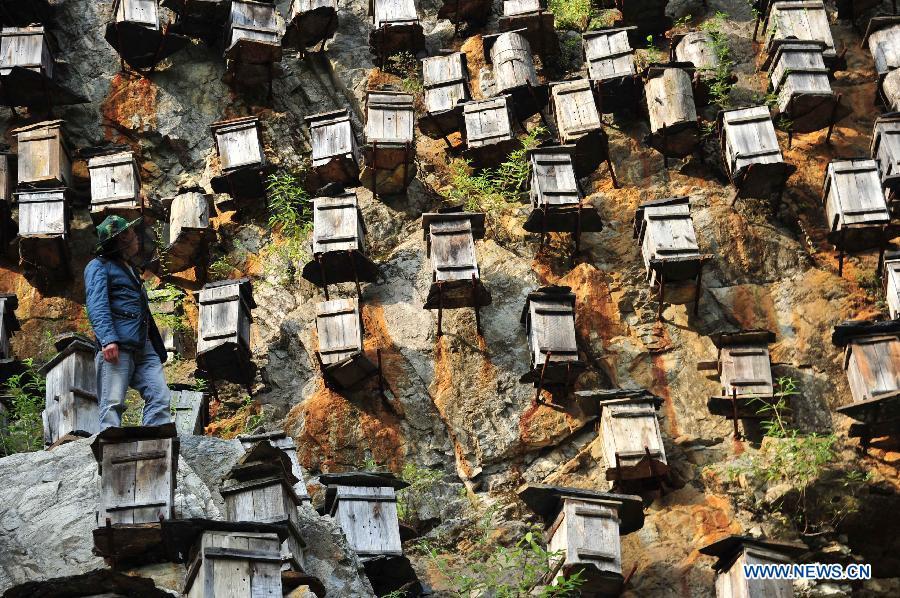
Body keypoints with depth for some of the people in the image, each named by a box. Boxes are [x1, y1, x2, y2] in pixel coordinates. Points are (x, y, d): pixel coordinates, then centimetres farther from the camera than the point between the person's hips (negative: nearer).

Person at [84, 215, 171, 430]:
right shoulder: (99, 266, 4)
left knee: (160, 397, -6)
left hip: (143, 347, 8)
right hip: (116, 347, -8)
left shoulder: (130, 270, 30)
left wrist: (159, 350, 25)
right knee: (113, 404, -11)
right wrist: (107, 339, -25)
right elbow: (96, 306, -11)